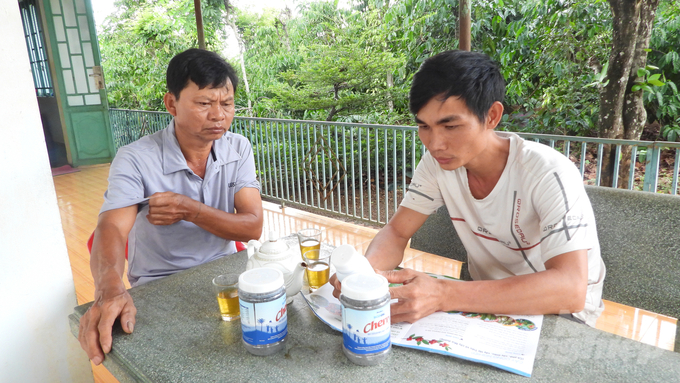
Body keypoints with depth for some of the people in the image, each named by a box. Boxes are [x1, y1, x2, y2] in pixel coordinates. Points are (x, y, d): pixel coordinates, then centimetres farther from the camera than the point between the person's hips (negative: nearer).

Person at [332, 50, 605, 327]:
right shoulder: (438, 161, -11)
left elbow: (571, 289, -35)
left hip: (556, 310, -4)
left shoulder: (548, 174, -27)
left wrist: (444, 296, -47)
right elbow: (396, 232, -7)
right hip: (487, 297, 4)